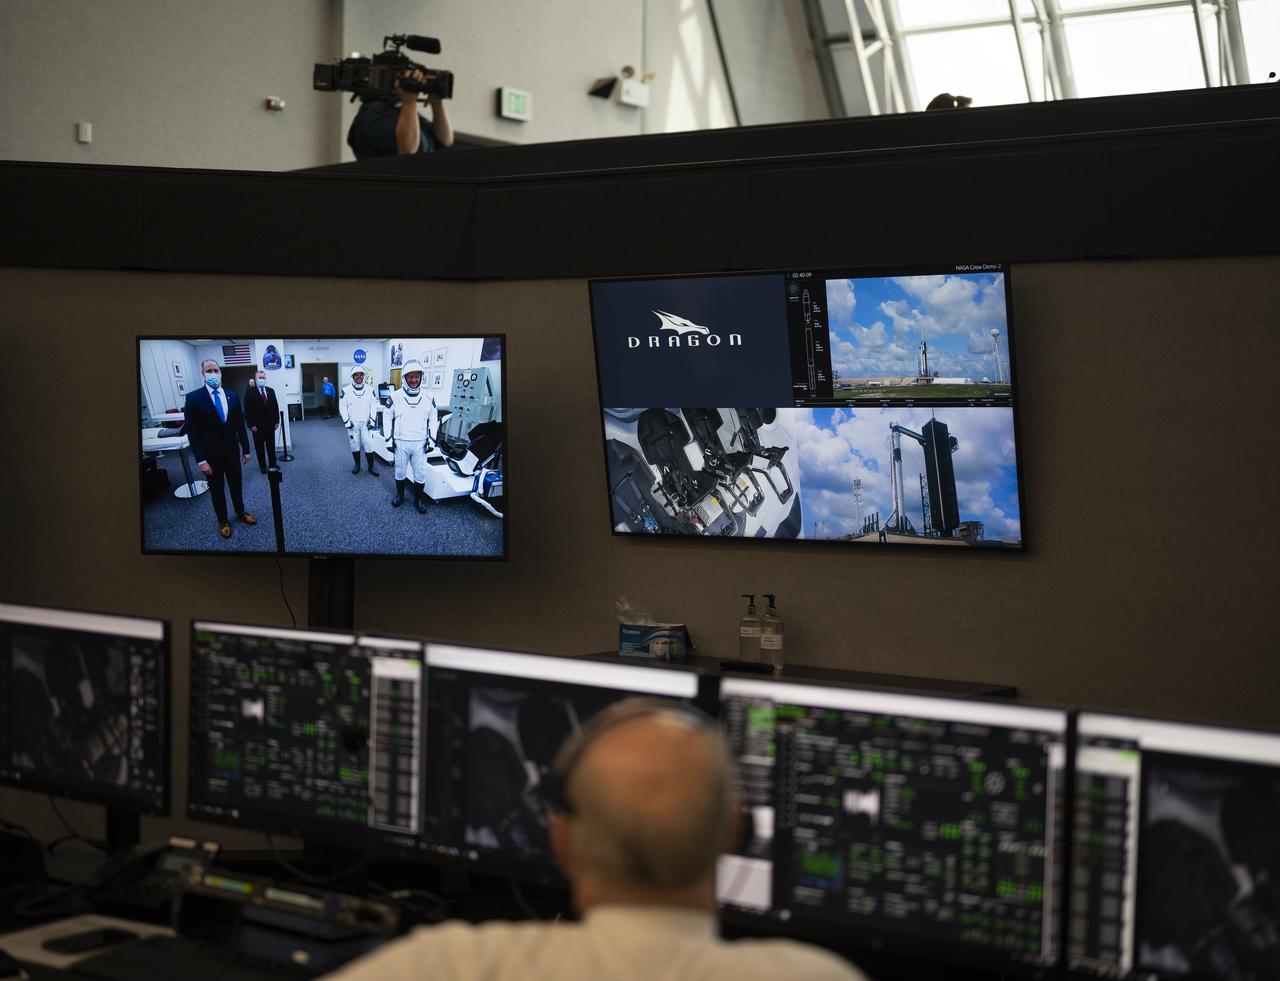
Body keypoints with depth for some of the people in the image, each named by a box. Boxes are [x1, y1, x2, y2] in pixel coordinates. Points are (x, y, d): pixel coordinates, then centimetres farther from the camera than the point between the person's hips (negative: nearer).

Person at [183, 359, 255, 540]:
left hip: (232, 451, 3)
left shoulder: (232, 396, 0)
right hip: (210, 454, -3)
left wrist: (246, 449, 7)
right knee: (217, 489, 12)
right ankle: (223, 520, 28)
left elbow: (240, 425, 7)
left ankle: (241, 512, 38)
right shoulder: (193, 398, -13)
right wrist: (200, 460, -16)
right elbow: (192, 432, -13)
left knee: (236, 485, 18)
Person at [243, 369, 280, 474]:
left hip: (270, 424, 4)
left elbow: (275, 406, 8)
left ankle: (273, 464, 24)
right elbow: (247, 409, -10)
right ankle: (262, 466, 15)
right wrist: (251, 425, -14)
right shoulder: (250, 392, -8)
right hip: (257, 426, -4)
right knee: (260, 447, 6)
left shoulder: (271, 391, 6)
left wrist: (276, 421, 3)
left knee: (271, 446, 13)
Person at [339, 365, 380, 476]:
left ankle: (371, 467, 6)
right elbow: (342, 407, -1)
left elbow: (374, 406, 5)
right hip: (352, 423, 0)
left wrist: (372, 420, -2)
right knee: (354, 445, 7)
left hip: (366, 423, 0)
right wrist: (346, 421, -6)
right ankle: (357, 465, 23)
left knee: (369, 445, -3)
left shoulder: (370, 390, 2)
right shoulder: (346, 390, -3)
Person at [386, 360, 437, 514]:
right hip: (401, 442, -1)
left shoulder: (428, 398, 1)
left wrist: (432, 438, 4)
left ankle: (419, 499, 19)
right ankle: (400, 495, 29)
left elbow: (434, 419, 12)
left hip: (420, 443, 1)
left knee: (420, 473, 4)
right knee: (400, 471, 11)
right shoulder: (395, 397, -3)